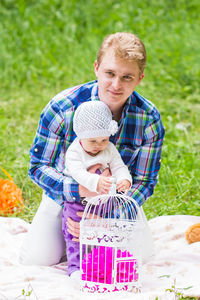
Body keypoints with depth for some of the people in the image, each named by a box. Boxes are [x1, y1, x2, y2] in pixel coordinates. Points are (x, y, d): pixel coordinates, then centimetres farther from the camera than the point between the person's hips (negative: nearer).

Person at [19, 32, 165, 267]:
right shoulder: (62, 108, -26)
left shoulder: (149, 120, -21)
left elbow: (144, 182, -16)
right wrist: (80, 189, -38)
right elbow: (38, 166, -18)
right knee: (38, 258, -15)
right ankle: (65, 232, 20)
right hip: (63, 196, -1)